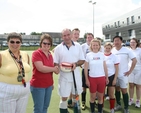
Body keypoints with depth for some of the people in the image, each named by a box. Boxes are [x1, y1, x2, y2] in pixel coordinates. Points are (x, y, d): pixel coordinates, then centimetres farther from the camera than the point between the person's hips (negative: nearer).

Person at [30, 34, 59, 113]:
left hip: (49, 85, 7)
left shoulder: (50, 54, 9)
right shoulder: (36, 53, -13)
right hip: (38, 85, -7)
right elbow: (40, 68, -24)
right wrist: (54, 69, -10)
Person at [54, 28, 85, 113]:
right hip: (64, 76, -2)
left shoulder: (78, 46, 2)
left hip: (76, 75, 2)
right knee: (64, 97, 6)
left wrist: (76, 64, -16)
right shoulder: (58, 48, -3)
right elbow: (55, 63, -1)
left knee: (76, 95, 18)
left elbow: (82, 60, 4)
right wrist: (60, 66, -23)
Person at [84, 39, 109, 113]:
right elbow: (85, 68, -1)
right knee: (92, 97, 10)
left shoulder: (102, 54, 3)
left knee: (100, 97, 10)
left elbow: (105, 67, 9)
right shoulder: (88, 55, -3)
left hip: (101, 78, 2)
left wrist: (107, 77, 8)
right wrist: (86, 79, -4)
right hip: (92, 78, -1)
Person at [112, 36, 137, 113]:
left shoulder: (127, 50, -8)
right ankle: (118, 104, 30)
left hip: (123, 74, -3)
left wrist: (130, 71, -8)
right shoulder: (112, 51, -1)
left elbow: (134, 60, -5)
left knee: (124, 91, 1)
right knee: (117, 89, 14)